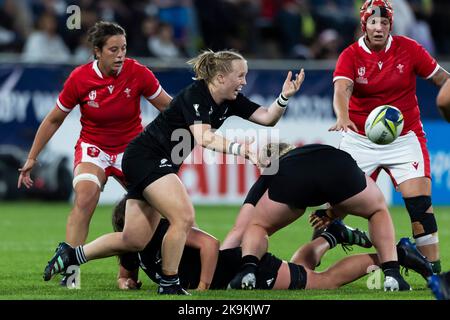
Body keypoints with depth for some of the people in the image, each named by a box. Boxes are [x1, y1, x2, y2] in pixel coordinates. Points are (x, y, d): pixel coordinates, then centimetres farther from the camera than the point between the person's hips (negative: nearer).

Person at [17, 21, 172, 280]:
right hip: (94, 147, -2)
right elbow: (54, 120, -1)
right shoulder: (79, 78, -14)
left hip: (131, 148, 2)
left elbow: (169, 106, -1)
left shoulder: (137, 73, -14)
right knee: (85, 198, -28)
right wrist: (32, 158, 3)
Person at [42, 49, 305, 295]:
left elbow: (268, 118, 3)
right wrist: (238, 149, -48)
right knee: (184, 217, -23)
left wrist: (285, 96, -14)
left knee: (134, 240, 7)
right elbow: (203, 137, -36)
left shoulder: (230, 101, 4)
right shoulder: (195, 95, -21)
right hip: (145, 157, -10)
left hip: (159, 164, 10)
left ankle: (72, 255, 19)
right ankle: (169, 286, -11)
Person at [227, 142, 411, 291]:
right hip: (339, 167, 1)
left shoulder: (265, 180, 40)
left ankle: (248, 269, -5)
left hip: (291, 177, -1)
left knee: (257, 226, 26)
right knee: (378, 211, 31)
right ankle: (392, 275, 14)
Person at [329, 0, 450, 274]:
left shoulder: (409, 49, -4)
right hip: (360, 137, 0)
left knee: (420, 202, -13)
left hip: (404, 138, 0)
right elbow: (342, 90, -25)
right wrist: (343, 118, -44)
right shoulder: (351, 56, -8)